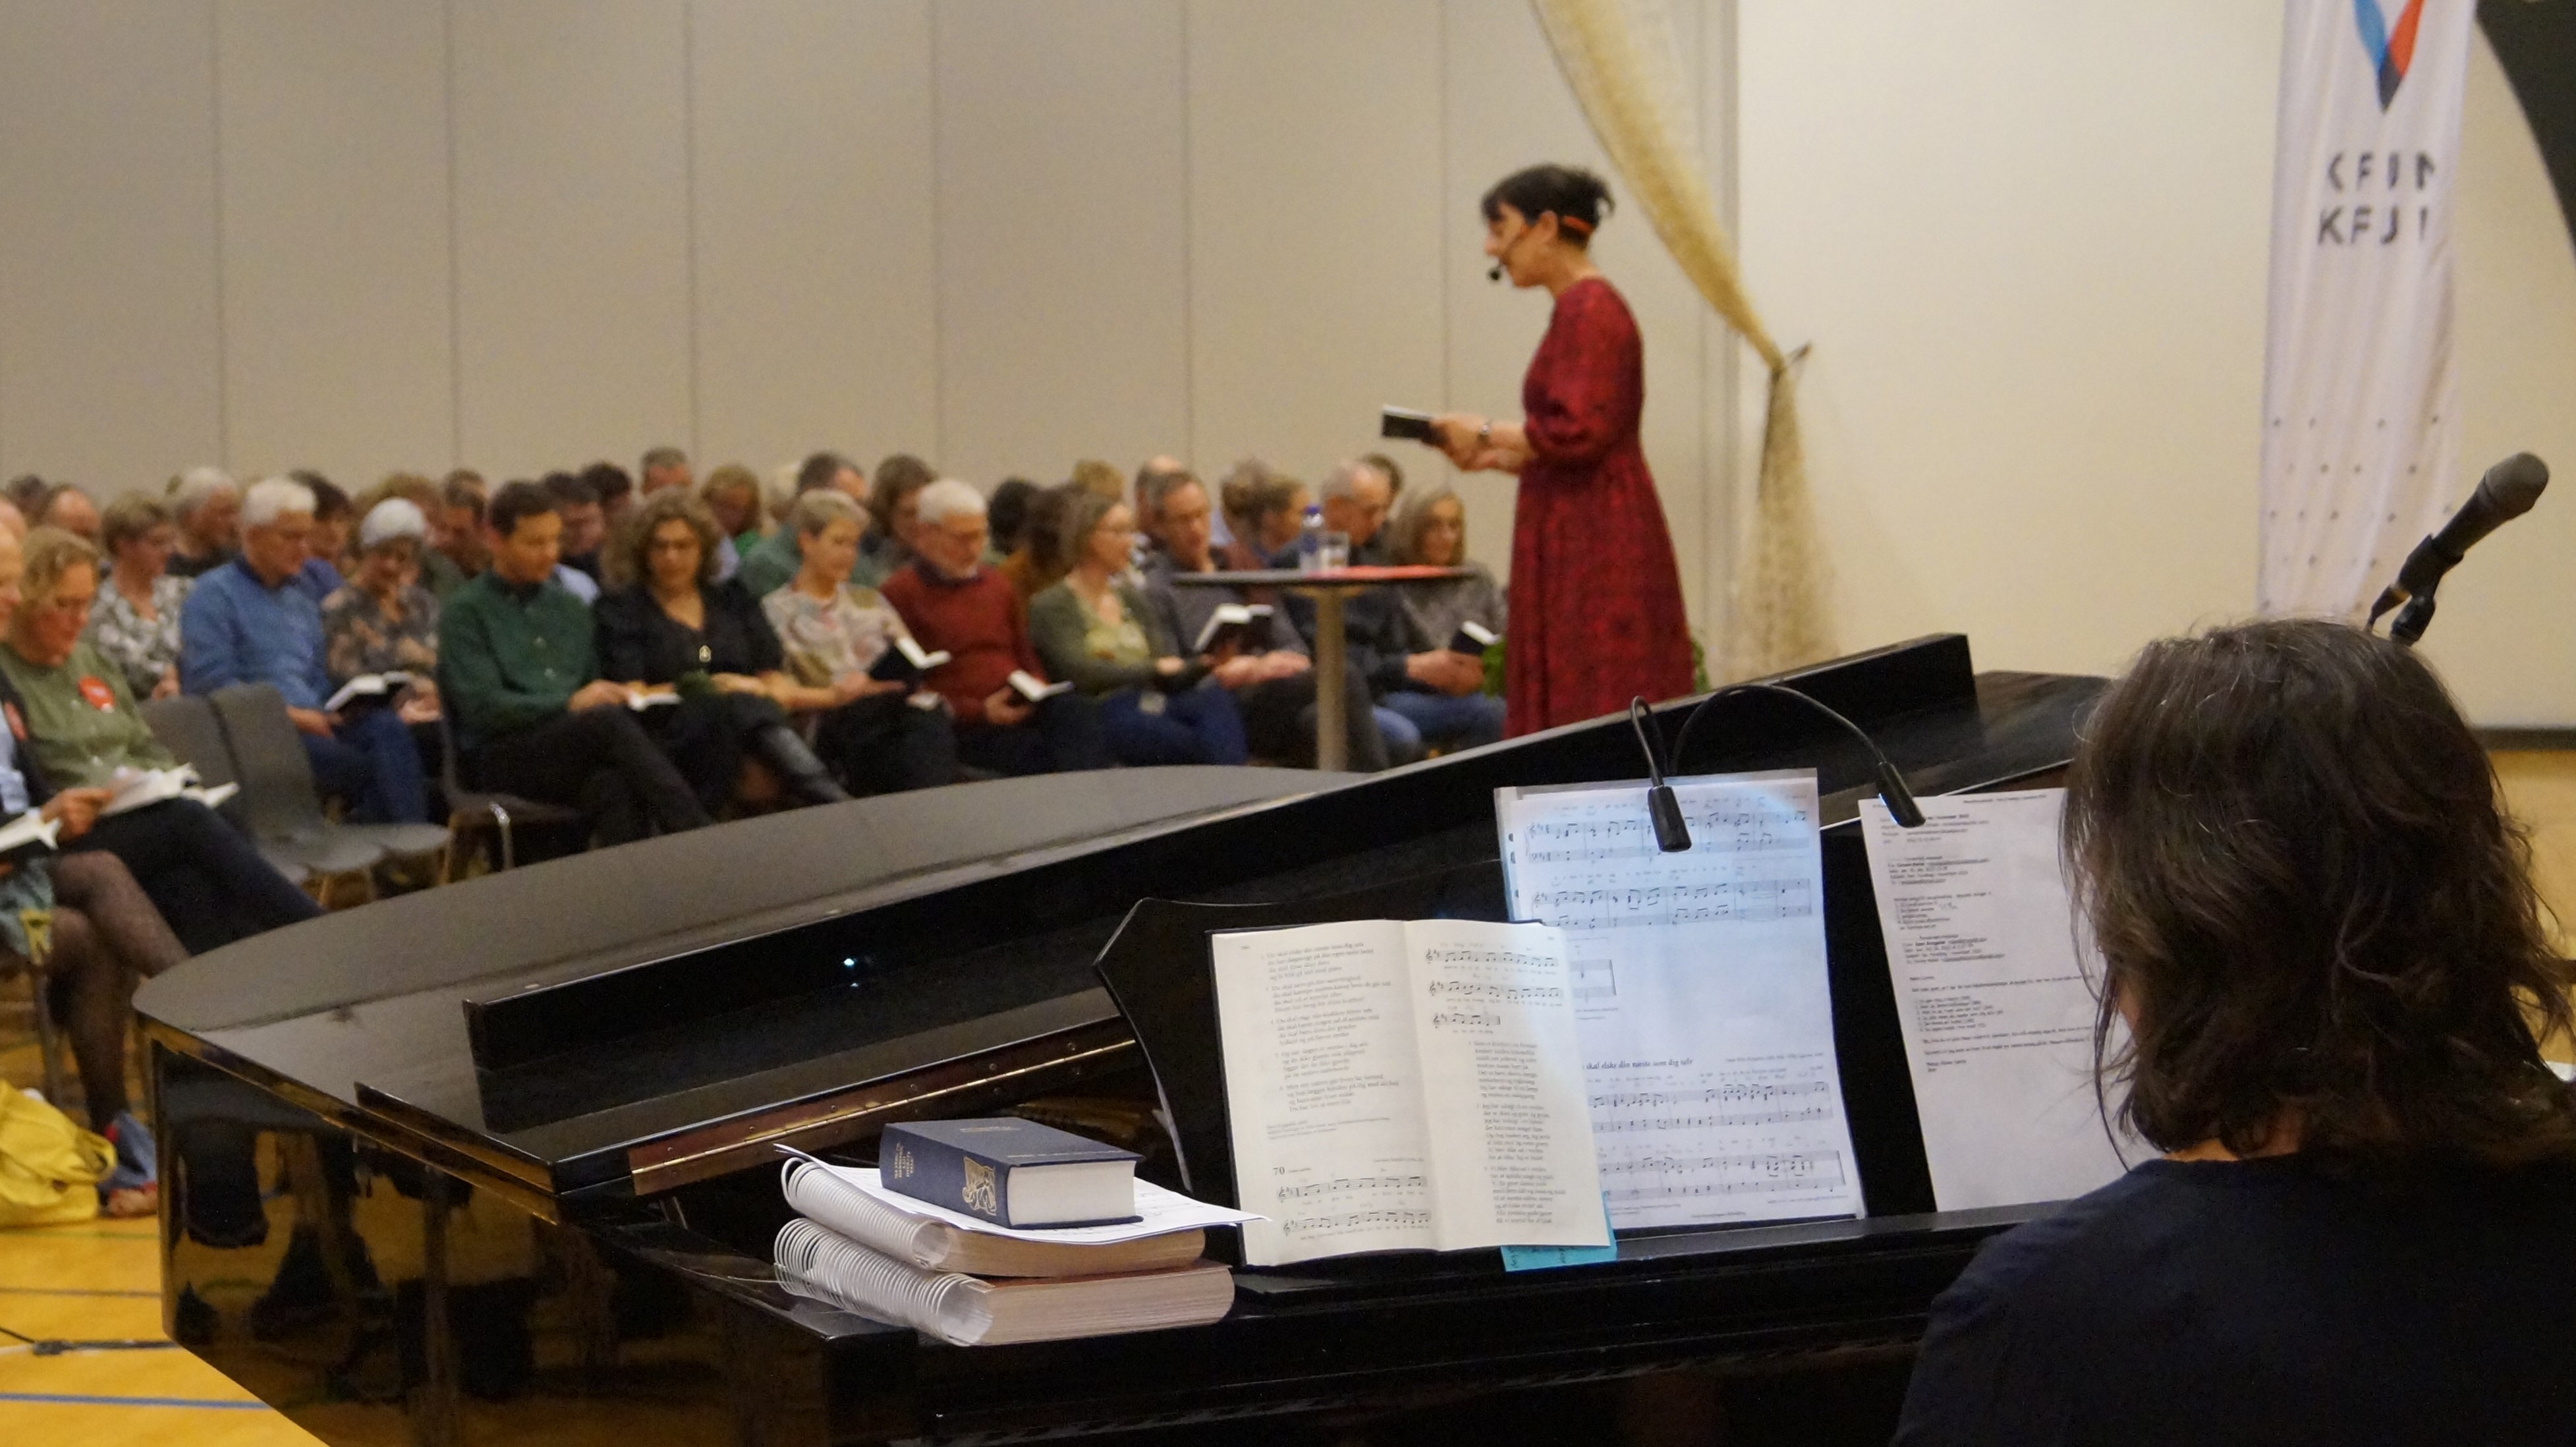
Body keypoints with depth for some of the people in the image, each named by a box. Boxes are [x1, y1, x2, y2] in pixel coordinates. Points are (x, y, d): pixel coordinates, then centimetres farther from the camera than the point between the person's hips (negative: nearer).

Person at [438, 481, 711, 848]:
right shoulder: (464, 613, 5)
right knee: (610, 722, -34)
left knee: (612, 787, -36)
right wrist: (570, 704, -12)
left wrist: (614, 697, 4)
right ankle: (694, 832, -43)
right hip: (501, 756, -4)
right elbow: (483, 708, -6)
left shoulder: (569, 607, 25)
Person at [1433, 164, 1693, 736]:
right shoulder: (1582, 307, 18)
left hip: (1597, 549, -10)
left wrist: (1486, 434, -9)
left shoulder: (1588, 308, -12)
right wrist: (1493, 457, 13)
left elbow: (1580, 432, -21)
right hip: (1577, 544, 10)